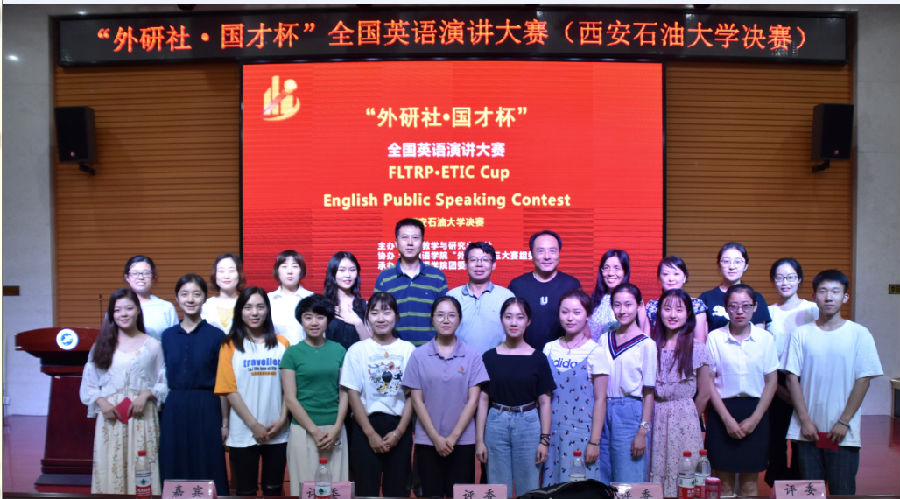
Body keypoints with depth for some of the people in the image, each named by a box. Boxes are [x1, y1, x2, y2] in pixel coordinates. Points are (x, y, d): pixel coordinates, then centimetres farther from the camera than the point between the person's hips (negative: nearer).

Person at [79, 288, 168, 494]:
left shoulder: (152, 345, 6)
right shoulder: (102, 345, 10)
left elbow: (164, 383, 6)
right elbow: (88, 384, 11)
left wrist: (146, 395, -11)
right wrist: (101, 402, -5)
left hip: (142, 418, -1)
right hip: (110, 417, 1)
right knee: (110, 471, -1)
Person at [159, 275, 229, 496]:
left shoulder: (216, 335, -2)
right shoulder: (167, 336, 8)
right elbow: (165, 379, 12)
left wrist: (224, 422, -3)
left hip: (206, 410, -3)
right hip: (174, 409, 3)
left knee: (208, 476, 3)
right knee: (175, 475, 8)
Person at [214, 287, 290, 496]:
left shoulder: (282, 344, 7)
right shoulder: (231, 345, 0)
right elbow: (230, 390, -5)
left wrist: (282, 419, -7)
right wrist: (254, 425, -9)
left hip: (277, 433, 2)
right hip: (243, 433, -2)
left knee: (274, 489, 10)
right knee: (245, 491, 7)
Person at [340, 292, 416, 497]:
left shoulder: (408, 349, 2)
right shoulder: (357, 350, 1)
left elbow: (412, 395, 2)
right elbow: (353, 394, -2)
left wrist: (399, 432, -6)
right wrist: (370, 433, -7)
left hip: (399, 428, 1)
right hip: (365, 427, -1)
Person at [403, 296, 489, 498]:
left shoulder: (472, 356, 2)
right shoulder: (419, 356, 3)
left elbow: (472, 400, 0)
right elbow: (417, 401, 1)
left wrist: (453, 436, -8)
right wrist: (436, 437, -6)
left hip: (462, 441, 0)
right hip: (427, 441, 0)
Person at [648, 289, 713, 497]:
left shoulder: (697, 348, -2)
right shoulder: (651, 346, 1)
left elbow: (704, 394, 4)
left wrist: (690, 419, 9)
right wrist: (654, 416, 1)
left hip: (685, 419, -1)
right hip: (654, 418, 2)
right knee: (656, 473, 6)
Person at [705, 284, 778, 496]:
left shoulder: (765, 338, 2)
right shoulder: (714, 338, -3)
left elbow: (771, 383, 3)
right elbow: (708, 383, -3)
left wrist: (755, 418, -6)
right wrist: (727, 418, -9)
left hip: (755, 413, 2)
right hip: (722, 410, -1)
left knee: (750, 483, 7)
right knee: (724, 483, 3)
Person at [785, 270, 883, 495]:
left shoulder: (859, 334, 0)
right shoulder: (801, 334, 3)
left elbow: (863, 380, -2)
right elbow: (792, 378, 1)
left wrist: (844, 422, -7)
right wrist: (805, 421, -5)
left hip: (843, 433, -1)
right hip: (807, 431, 1)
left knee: (842, 490, 3)